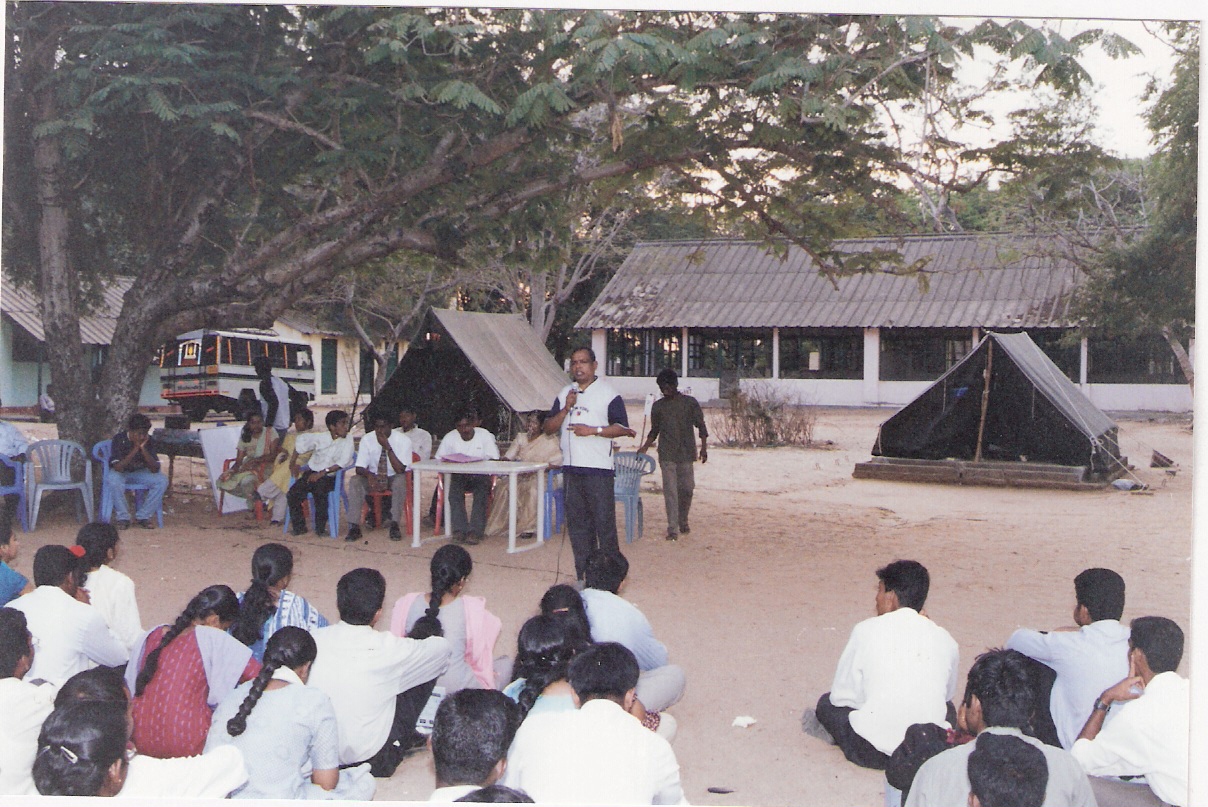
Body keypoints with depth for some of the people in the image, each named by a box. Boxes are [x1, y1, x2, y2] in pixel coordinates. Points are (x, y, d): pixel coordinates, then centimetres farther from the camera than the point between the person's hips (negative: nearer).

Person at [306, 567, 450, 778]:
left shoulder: (315, 639, -10)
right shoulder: (386, 648, -20)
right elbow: (442, 647, -4)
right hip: (372, 760, -4)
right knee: (427, 668, 6)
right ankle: (404, 740, 23)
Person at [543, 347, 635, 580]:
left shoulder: (608, 393, -1)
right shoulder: (564, 394, 15)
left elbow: (622, 428, -8)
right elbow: (548, 428, 10)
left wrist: (593, 430, -18)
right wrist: (565, 409, -5)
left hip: (598, 467, -5)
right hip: (570, 467, 6)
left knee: (604, 521, -6)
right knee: (577, 522, 8)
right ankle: (583, 575, 15)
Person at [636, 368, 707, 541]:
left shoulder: (690, 403, 2)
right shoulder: (658, 406, 7)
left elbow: (701, 426, 5)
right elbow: (654, 430, 15)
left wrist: (704, 447, -3)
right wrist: (645, 447, 3)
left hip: (686, 453, 0)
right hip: (667, 455, 0)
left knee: (687, 488, 4)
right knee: (670, 491, -6)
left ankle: (683, 521, 27)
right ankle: (673, 529, -6)